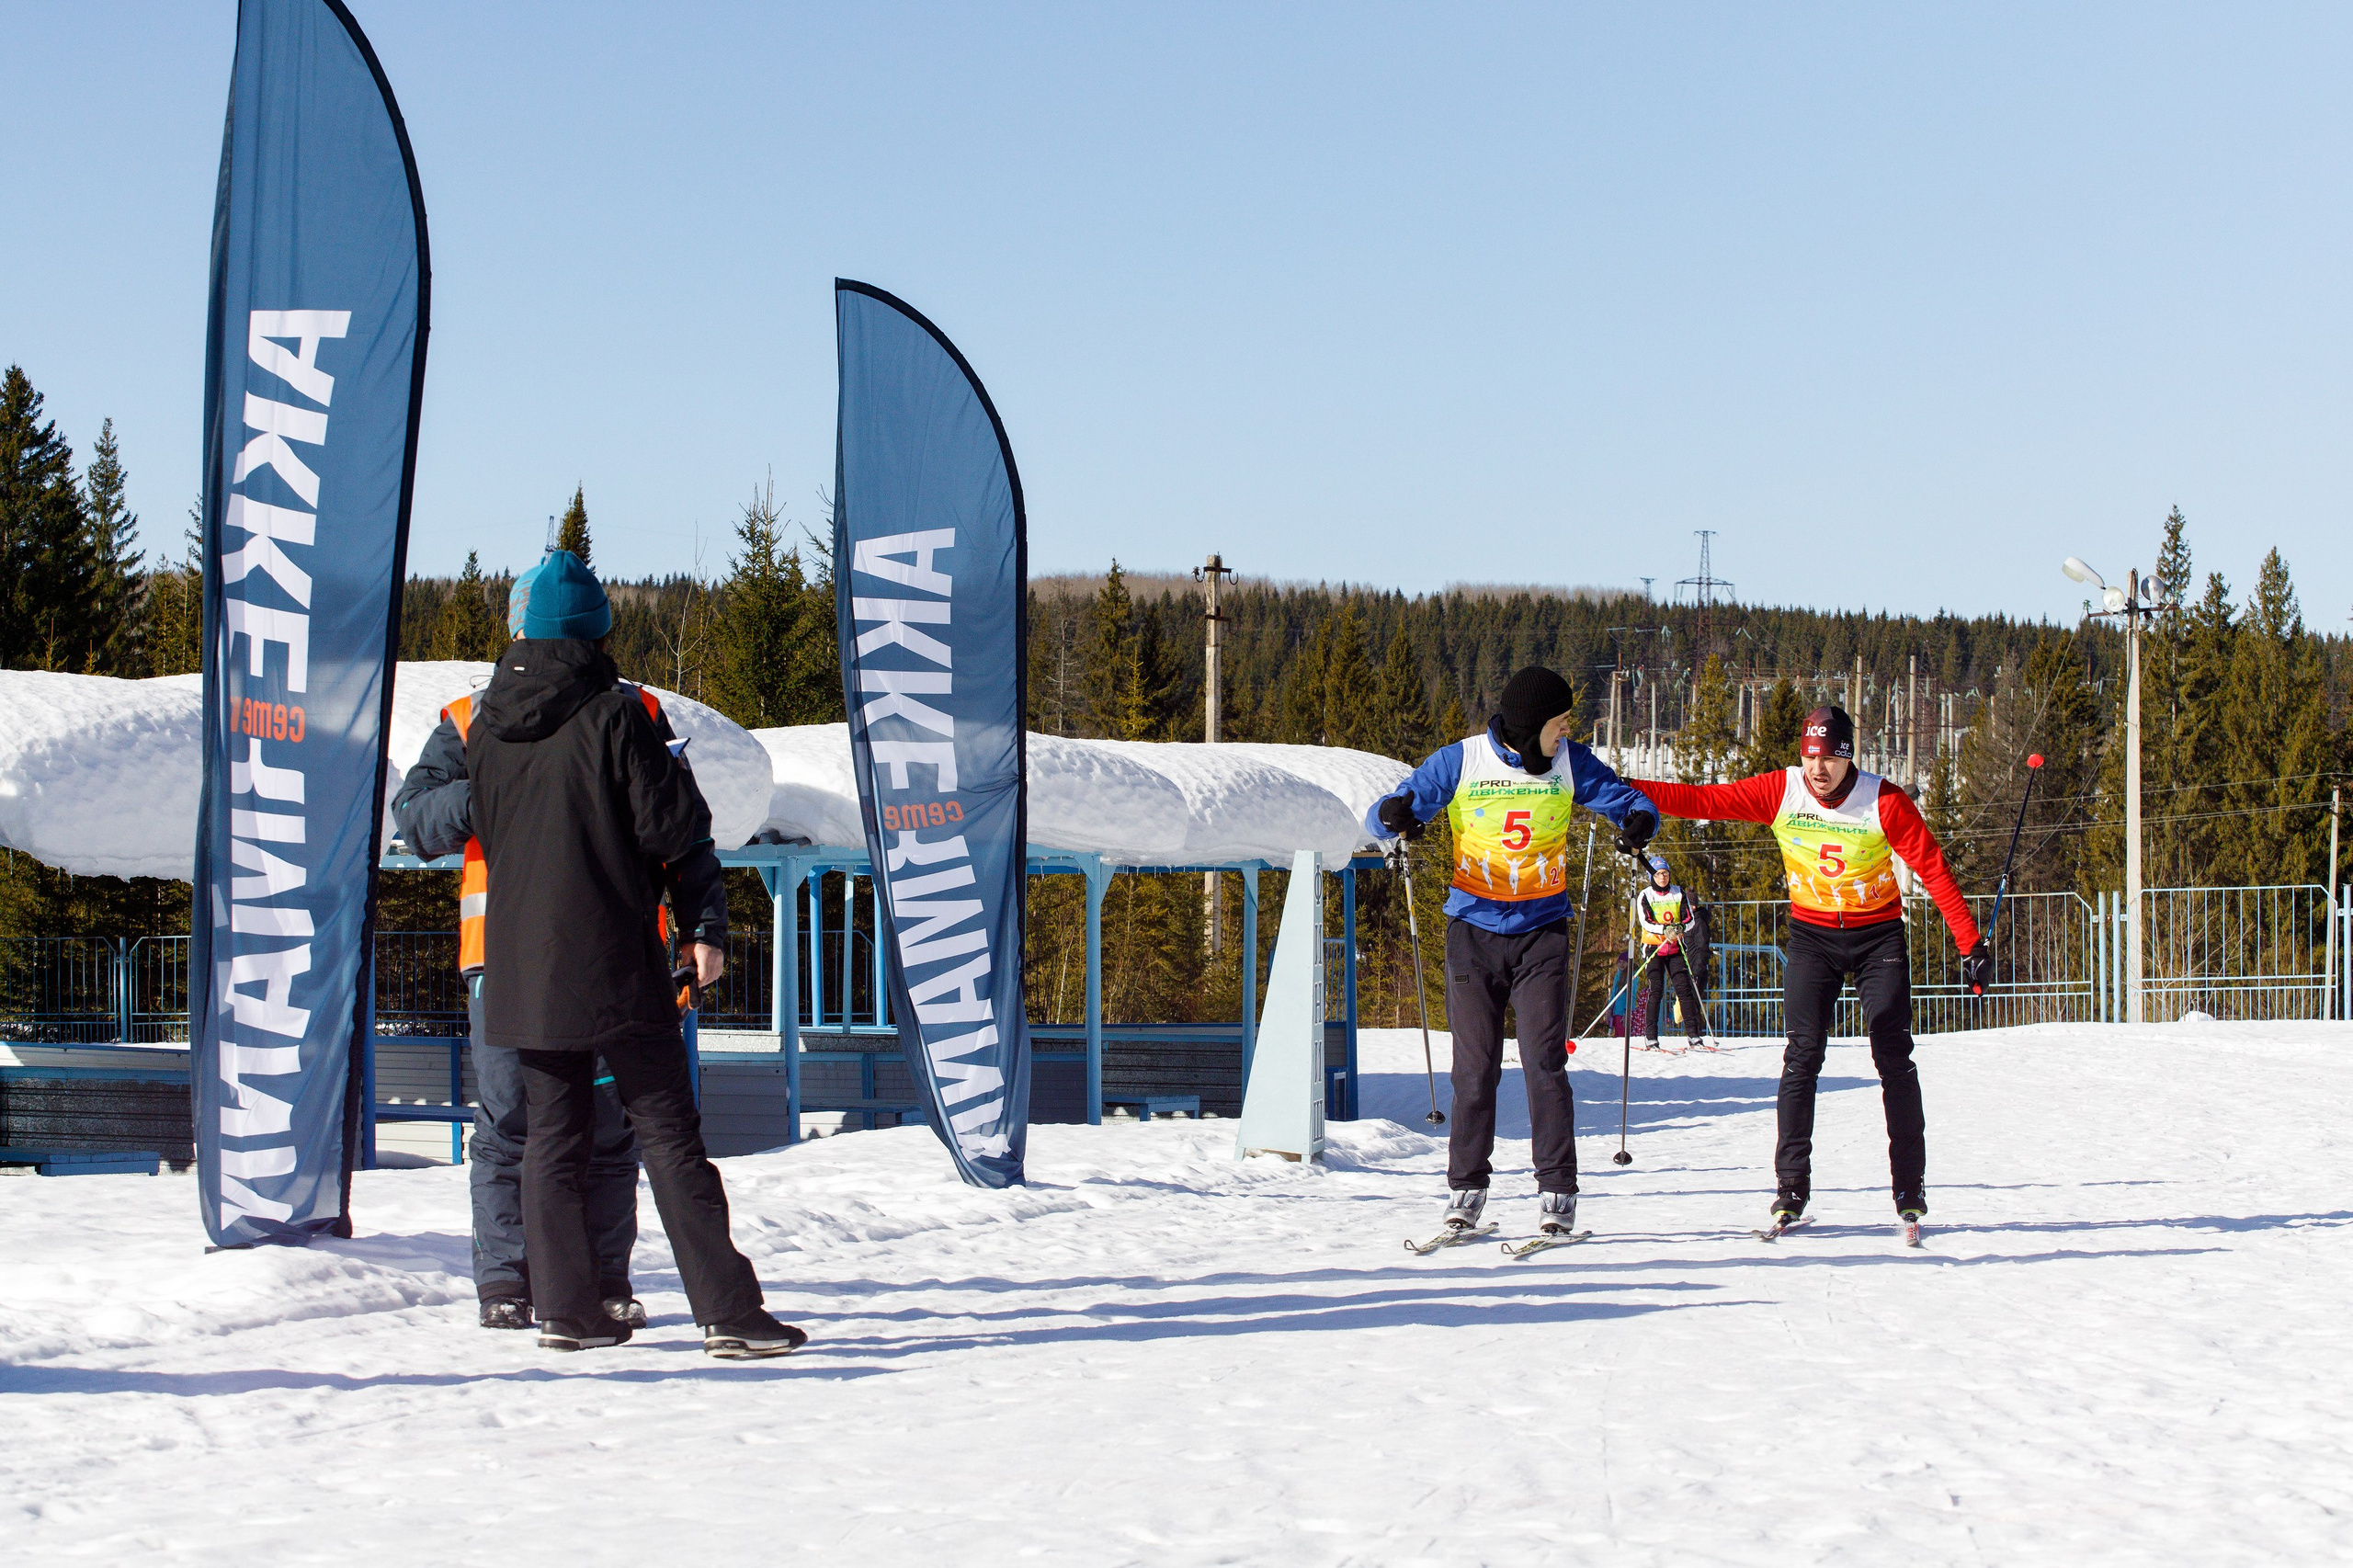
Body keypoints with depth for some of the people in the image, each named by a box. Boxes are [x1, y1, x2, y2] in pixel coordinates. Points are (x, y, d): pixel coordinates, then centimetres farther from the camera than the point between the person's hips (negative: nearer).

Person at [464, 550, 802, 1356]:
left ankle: (564, 1305, 9)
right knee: (667, 1131, -4)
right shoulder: (615, 716, -10)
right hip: (614, 959, -5)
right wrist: (707, 925, 0)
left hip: (520, 960, 5)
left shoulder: (485, 726, 7)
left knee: (552, 1133, 11)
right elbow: (673, 829, -9)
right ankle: (728, 1310, -7)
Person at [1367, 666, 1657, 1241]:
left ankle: (1558, 1193, -3)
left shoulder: (1570, 763, 1)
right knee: (1475, 1067, -1)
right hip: (1474, 931, -1)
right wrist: (1393, 816, -30)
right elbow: (1384, 815, -5)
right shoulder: (1460, 762, -4)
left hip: (1541, 932, 1)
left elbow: (1626, 800, 4)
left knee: (1544, 1063, -8)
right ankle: (1466, 1189, 10)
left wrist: (1638, 821, -20)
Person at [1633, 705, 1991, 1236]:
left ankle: (1910, 1189, 3)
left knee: (1893, 1058, -5)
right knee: (1803, 1056, -7)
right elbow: (1700, 800, -12)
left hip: (1878, 936, -1)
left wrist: (1970, 944, -16)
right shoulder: (1780, 792, -11)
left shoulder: (1886, 803, -17)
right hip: (1812, 937, 1)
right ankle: (1791, 1188, -4)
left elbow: (1934, 871, -14)